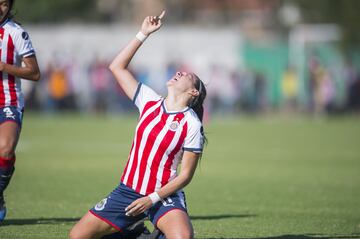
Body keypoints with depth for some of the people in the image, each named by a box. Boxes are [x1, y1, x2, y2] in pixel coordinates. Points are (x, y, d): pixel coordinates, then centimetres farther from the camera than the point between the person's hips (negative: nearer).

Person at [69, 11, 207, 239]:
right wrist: (143, 34, 4)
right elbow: (117, 67, 8)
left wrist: (152, 199, -15)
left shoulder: (192, 125, -8)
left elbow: (186, 175, -8)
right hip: (127, 191, 5)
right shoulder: (150, 101, 5)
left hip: (164, 196, -5)